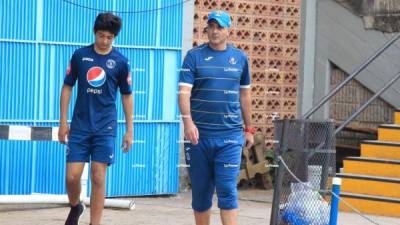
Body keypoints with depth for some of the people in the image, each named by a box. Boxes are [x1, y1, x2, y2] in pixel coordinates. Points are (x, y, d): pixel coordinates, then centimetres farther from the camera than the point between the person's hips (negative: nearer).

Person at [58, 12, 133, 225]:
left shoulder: (120, 62, -1)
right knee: (72, 176, -3)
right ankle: (75, 207, 28)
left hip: (105, 128, -1)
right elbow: (67, 88, 8)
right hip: (80, 126, 1)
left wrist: (129, 130, 4)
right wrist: (63, 122, 3)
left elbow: (127, 96, 6)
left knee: (98, 179, -3)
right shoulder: (80, 55, 1)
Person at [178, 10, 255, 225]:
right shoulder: (194, 55, 1)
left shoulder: (240, 57, 8)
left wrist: (248, 129, 17)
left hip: (230, 135, 0)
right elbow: (184, 91, -8)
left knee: (227, 189, -7)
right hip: (199, 134, 0)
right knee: (201, 189, 8)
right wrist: (188, 121, -23)